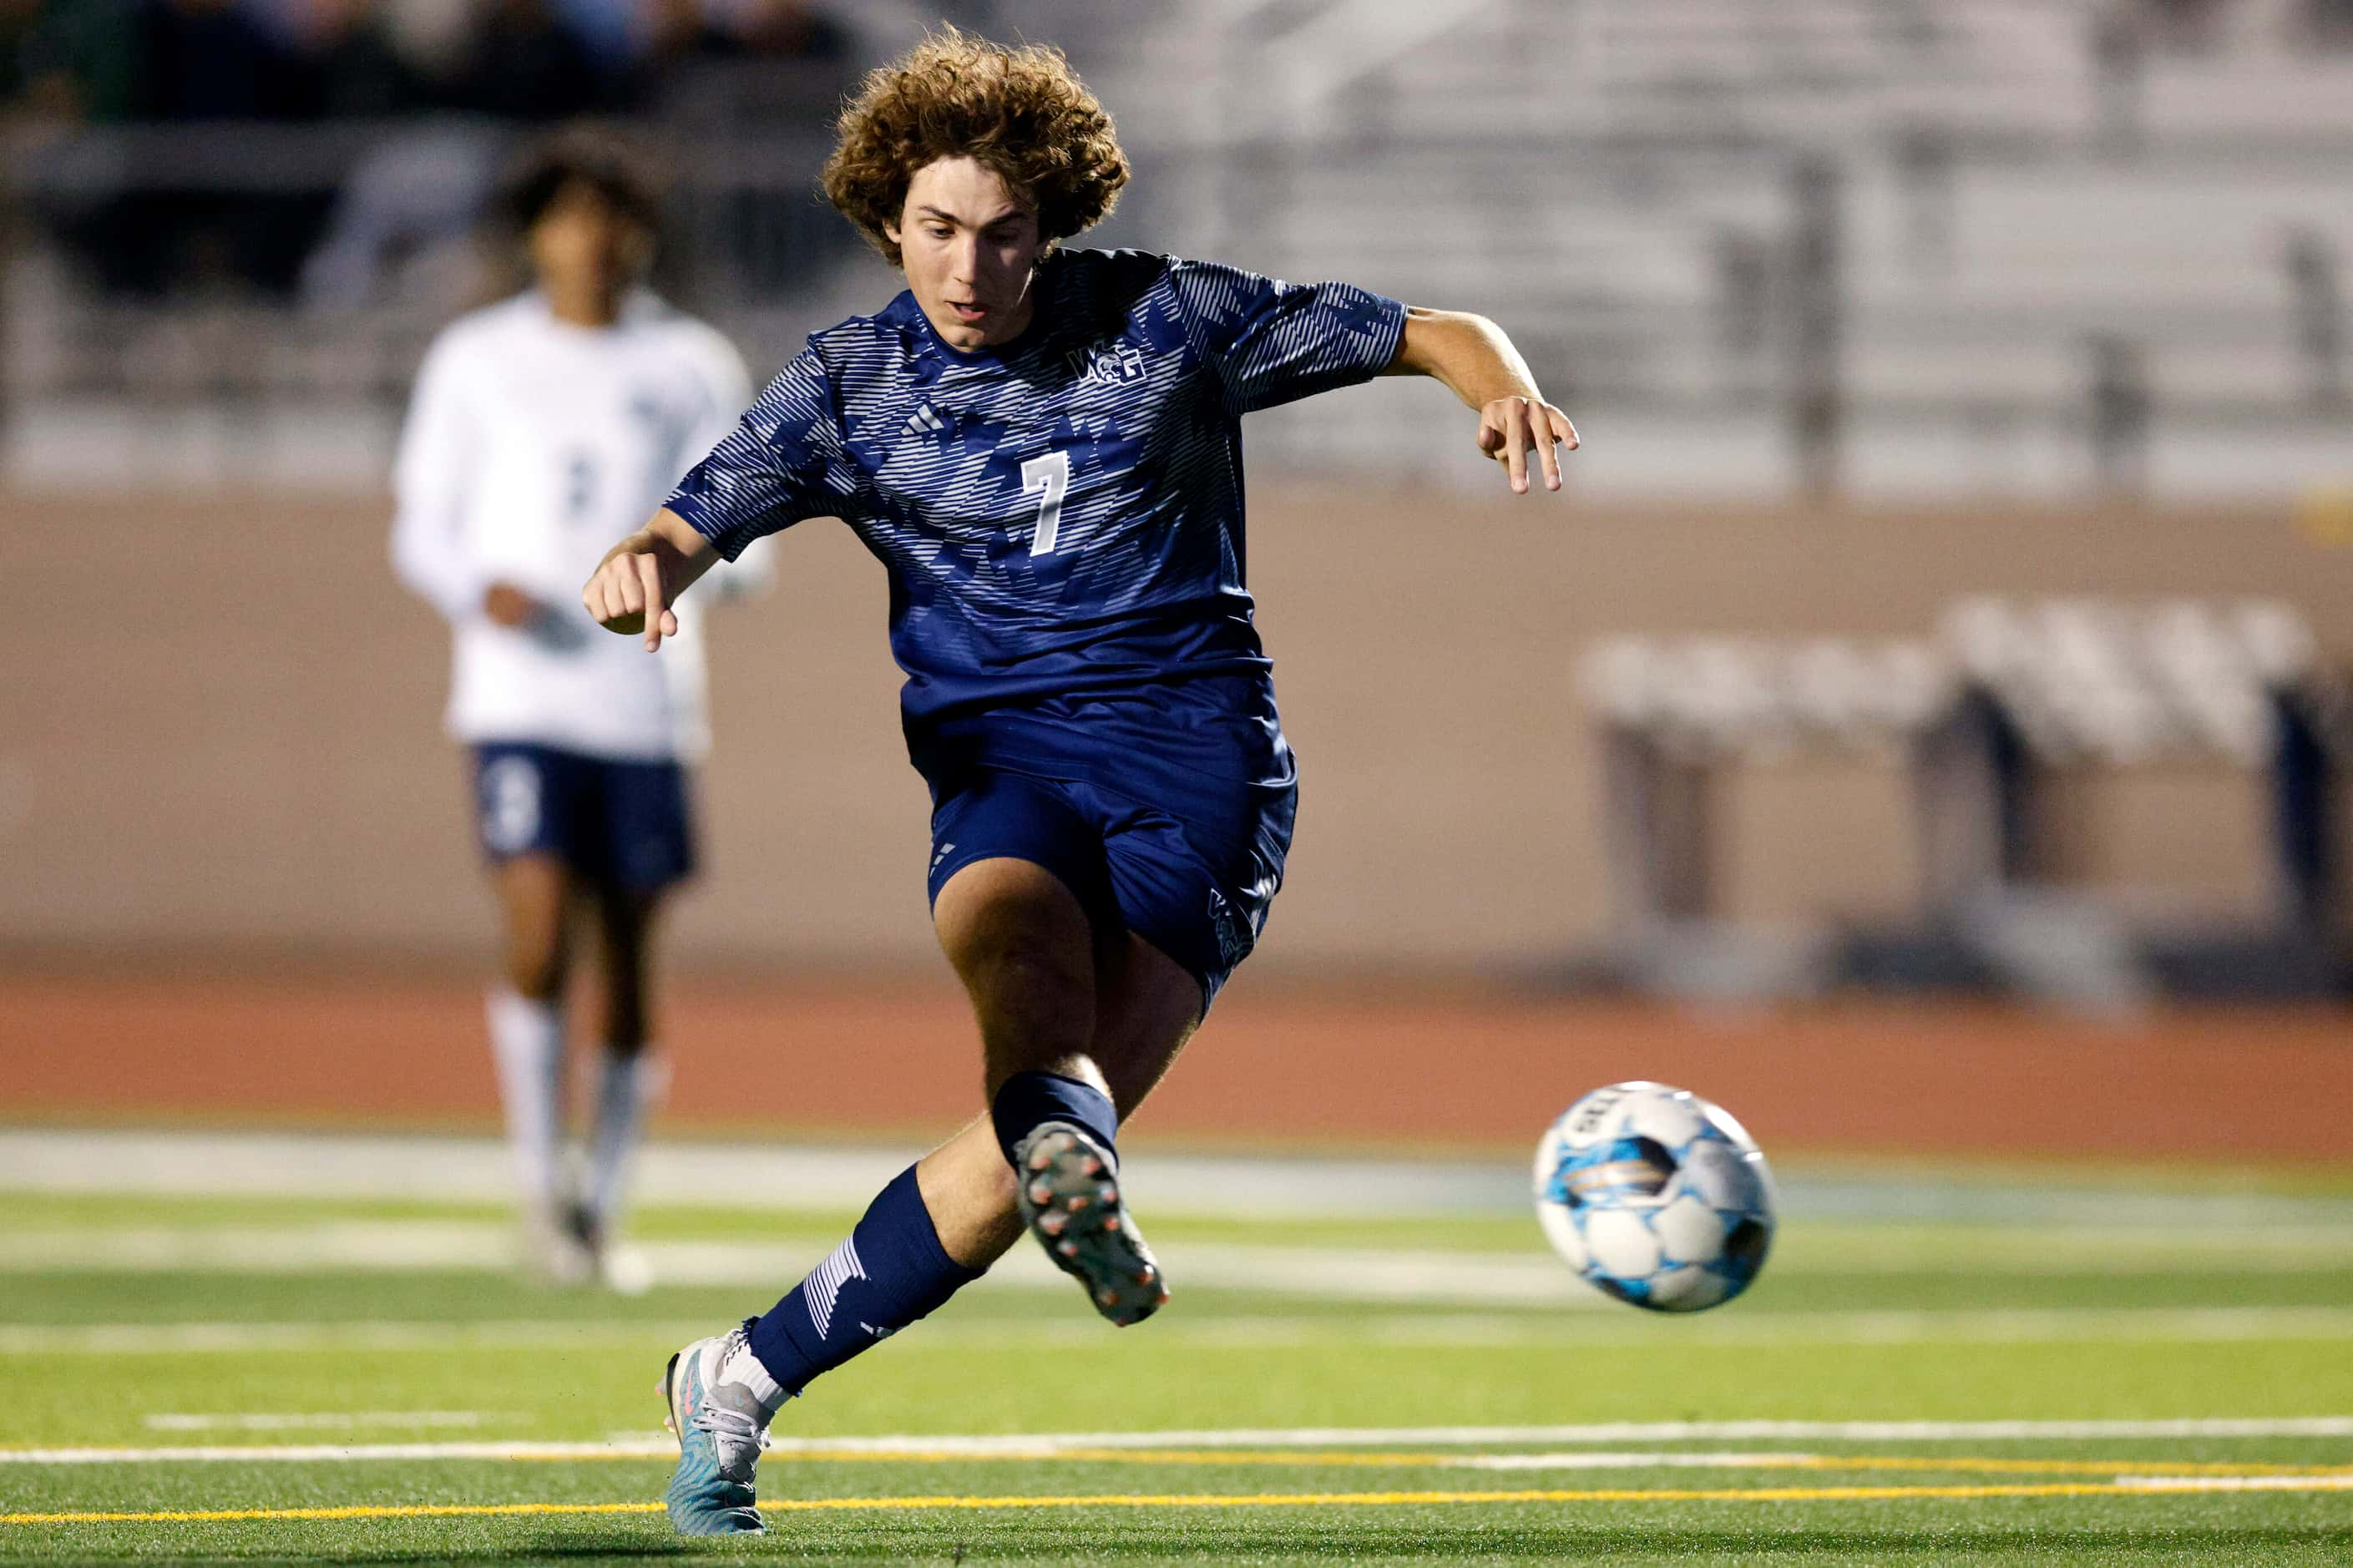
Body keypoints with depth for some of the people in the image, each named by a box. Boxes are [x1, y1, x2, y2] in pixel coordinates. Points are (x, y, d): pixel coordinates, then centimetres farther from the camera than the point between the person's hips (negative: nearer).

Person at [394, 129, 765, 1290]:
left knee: (630, 960, 4)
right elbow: (423, 527, 9)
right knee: (538, 940, -16)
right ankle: (540, 1186, -4)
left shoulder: (694, 368, 7)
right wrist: (481, 591, -13)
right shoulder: (476, 361, 6)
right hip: (519, 696, -1)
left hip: (647, 701, 1)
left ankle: (600, 1208, 17)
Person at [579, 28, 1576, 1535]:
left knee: (1046, 1130, -18)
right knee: (1013, 933, -38)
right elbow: (697, 521, -3)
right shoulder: (849, 388, 8)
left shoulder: (1167, 320, 5)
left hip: (1199, 747, -1)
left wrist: (1503, 386, -14)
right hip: (1006, 757, 1)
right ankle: (1073, 1156, -68)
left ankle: (742, 1378, -9)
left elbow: (1428, 332, 10)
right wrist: (644, 566, -29)